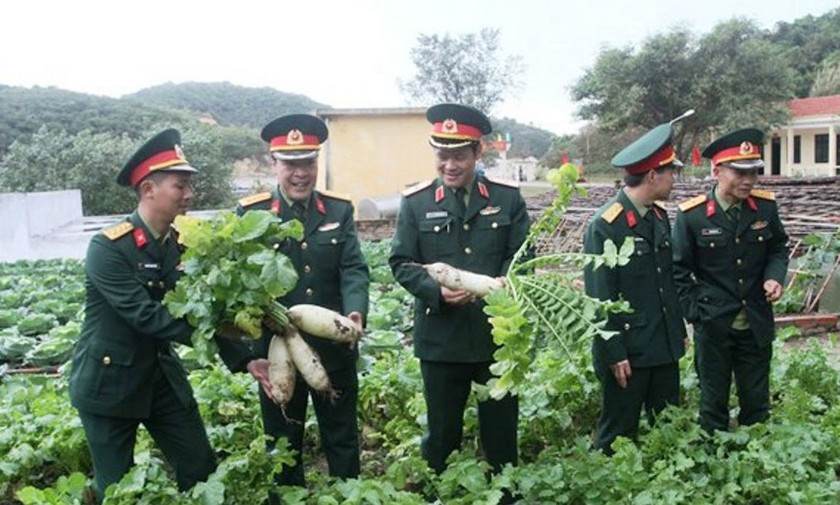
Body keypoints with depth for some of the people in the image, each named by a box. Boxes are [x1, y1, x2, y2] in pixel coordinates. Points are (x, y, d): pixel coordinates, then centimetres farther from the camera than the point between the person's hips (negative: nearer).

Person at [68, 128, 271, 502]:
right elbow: (144, 315, -27)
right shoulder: (108, 248, -20)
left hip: (161, 375, 6)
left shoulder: (181, 244, 0)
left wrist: (245, 360, -10)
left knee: (202, 469, 9)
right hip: (109, 383, -5)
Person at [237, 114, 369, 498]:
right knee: (282, 445, 16)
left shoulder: (339, 210, 2)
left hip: (334, 349, 2)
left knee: (342, 441, 17)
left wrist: (356, 312, -26)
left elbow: (354, 269, -7)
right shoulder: (251, 213, -4)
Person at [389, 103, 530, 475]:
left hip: (497, 334, 1)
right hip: (440, 337, 0)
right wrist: (436, 291, -20)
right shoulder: (416, 202, 0)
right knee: (441, 431, 14)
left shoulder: (507, 198, 2)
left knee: (501, 428, 15)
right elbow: (401, 262, -2)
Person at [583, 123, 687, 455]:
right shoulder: (605, 225, -17)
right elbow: (599, 298, -17)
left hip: (664, 347, 8)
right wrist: (614, 354, -16)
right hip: (627, 352, -8)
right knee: (618, 436, 7)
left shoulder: (660, 217, 8)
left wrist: (679, 330, 16)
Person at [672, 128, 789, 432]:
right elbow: (679, 271, -6)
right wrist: (696, 313, -9)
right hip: (714, 327, -3)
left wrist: (775, 276, -8)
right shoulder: (691, 215, -13)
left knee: (757, 402, 18)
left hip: (757, 325, 3)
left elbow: (778, 248, 11)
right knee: (714, 402, 15)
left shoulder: (765, 207, -5)